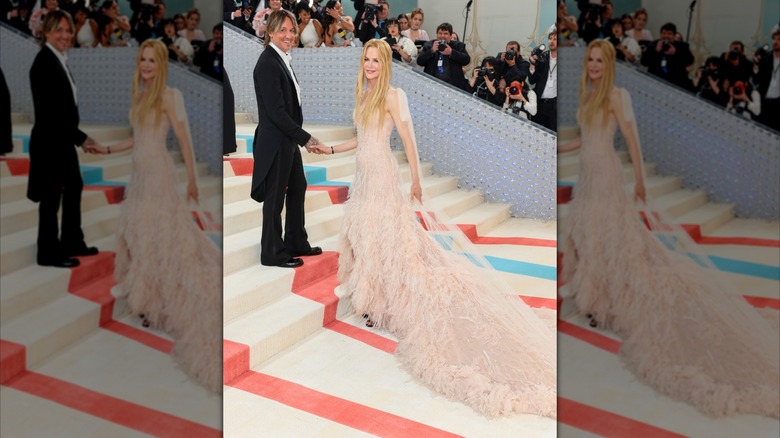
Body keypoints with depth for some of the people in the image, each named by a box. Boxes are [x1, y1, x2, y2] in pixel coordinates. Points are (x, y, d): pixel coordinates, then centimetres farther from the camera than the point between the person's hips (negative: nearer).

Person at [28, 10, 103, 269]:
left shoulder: (57, 59, 8)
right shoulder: (44, 63, -20)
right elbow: (49, 112, -24)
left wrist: (78, 137, 11)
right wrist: (81, 138, -20)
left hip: (62, 140, 10)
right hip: (49, 141, -10)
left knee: (73, 188, 19)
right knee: (51, 196, 2)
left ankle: (72, 243, 33)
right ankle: (49, 253, 15)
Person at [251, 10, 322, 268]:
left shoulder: (281, 59, 9)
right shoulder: (268, 63, -19)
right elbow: (276, 111, -22)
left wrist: (299, 137, 12)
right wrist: (305, 138, -18)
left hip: (287, 139, 10)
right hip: (275, 141, -10)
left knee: (297, 188, 19)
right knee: (275, 196, 3)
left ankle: (296, 243, 33)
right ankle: (272, 254, 16)